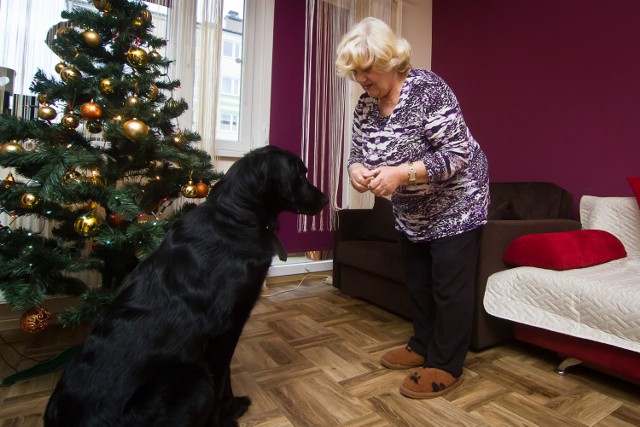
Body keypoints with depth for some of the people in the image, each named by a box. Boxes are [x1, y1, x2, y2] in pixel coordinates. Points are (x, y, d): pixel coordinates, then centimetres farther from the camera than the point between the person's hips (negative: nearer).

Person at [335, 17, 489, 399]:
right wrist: (356, 168, -23)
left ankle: (446, 367, 15)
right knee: (417, 281, 16)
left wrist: (401, 173, -35)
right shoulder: (365, 104, -2)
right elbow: (358, 152, 1)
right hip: (412, 209, 7)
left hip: (454, 202, -7)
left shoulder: (428, 88, -22)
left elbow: (457, 153, -25)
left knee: (449, 285, -1)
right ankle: (423, 346, 34)